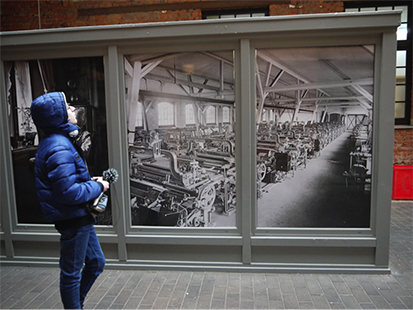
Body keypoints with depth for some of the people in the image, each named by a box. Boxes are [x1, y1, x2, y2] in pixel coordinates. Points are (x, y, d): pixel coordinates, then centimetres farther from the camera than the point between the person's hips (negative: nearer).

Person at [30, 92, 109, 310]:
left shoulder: (60, 142, 10)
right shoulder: (59, 148, -23)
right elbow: (69, 192, -29)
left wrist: (90, 181, 6)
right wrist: (97, 187, -15)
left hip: (80, 217, 10)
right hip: (73, 219, -10)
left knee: (96, 262, 22)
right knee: (72, 273, 8)